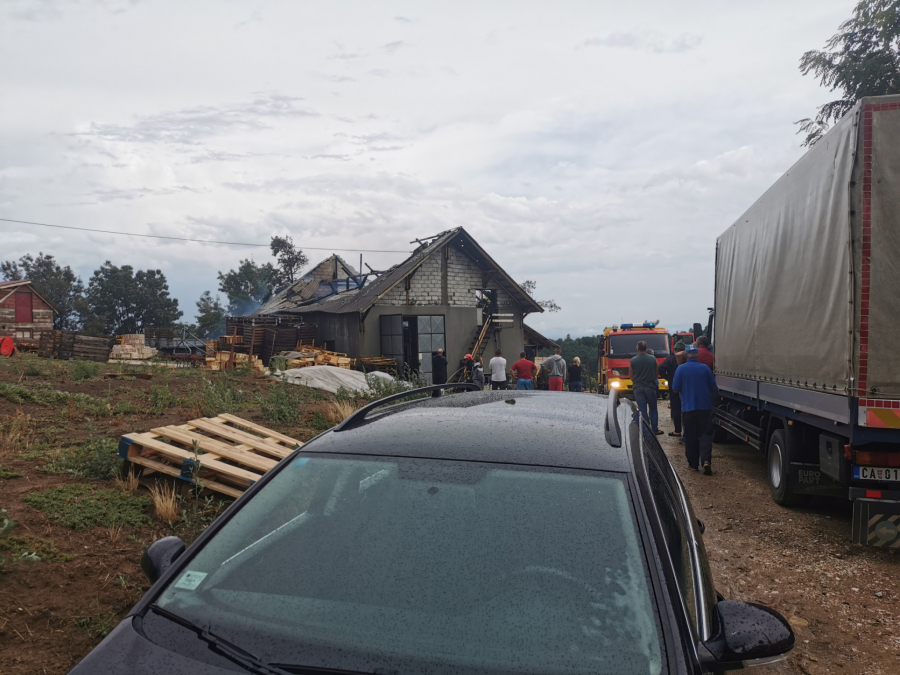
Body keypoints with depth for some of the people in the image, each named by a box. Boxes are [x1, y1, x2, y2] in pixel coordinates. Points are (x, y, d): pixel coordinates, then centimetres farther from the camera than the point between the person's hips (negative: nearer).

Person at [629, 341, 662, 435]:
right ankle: (655, 430, 13)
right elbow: (657, 374, 6)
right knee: (653, 409, 13)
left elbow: (630, 376, 2)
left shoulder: (632, 361, -5)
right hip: (650, 386, 1)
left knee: (642, 410, 3)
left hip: (638, 387, -1)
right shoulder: (653, 359, -1)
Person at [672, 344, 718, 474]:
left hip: (688, 408, -1)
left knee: (691, 437, 8)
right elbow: (713, 388, 4)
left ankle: (693, 464, 12)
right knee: (705, 434, 4)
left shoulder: (681, 369, -6)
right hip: (705, 407, 1)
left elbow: (676, 388, -4)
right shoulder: (705, 368, -2)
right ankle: (706, 460, -13)